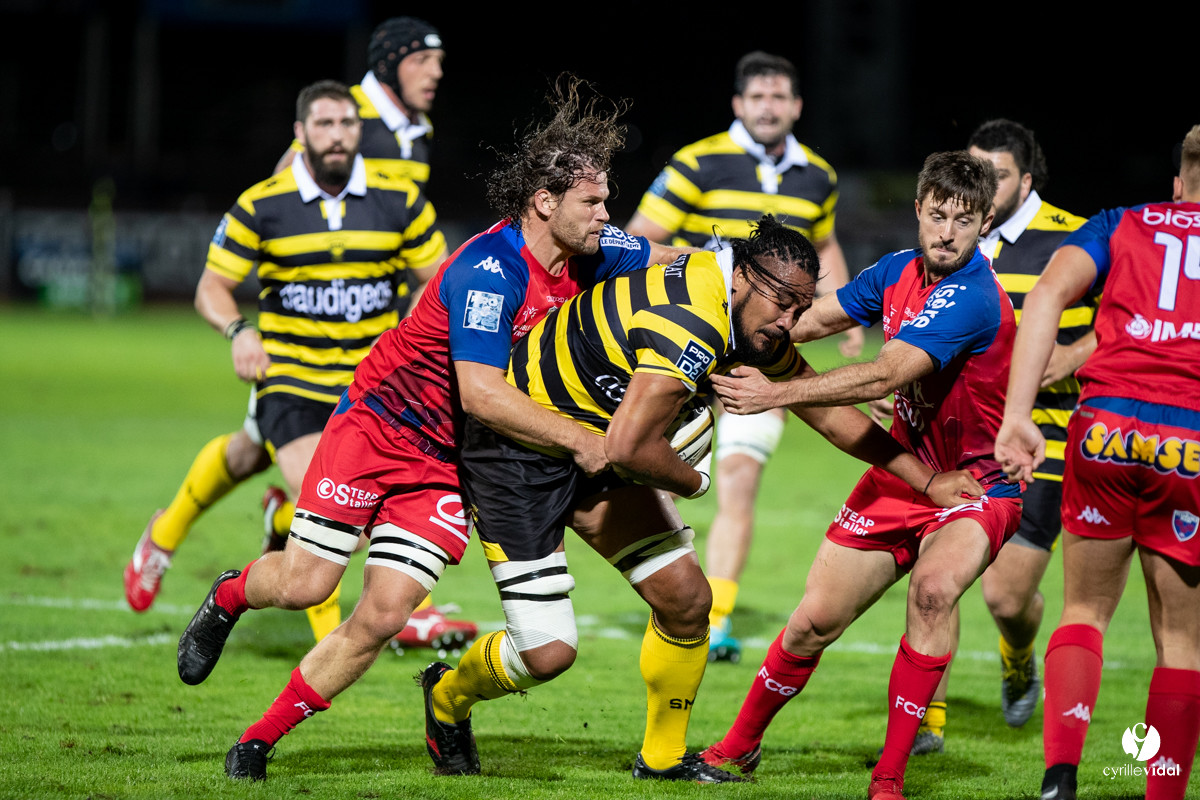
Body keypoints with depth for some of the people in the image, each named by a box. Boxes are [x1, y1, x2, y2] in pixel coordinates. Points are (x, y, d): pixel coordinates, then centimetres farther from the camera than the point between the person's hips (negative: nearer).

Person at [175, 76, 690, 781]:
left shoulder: (588, 255, -4)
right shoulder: (489, 270, -27)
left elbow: (666, 259, 16)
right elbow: (479, 390, -34)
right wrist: (575, 438, -32)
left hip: (450, 468, 6)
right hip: (378, 425, -6)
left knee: (383, 616, -7)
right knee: (303, 584, -5)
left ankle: (261, 740, 5)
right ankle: (230, 596, 32)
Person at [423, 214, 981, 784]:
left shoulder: (758, 323, -2)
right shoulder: (690, 324, -33)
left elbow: (827, 410, 11)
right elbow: (629, 448, -38)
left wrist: (927, 480, 10)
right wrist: (691, 480, -16)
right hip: (517, 453, -9)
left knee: (685, 597, 0)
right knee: (548, 651, -11)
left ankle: (663, 757, 20)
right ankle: (447, 696, 21)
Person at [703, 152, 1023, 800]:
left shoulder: (973, 300, -26)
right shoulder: (898, 272, -2)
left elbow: (883, 376, -34)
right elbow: (817, 317, 12)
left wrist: (776, 394, -36)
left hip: (976, 487, -6)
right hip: (903, 474, 7)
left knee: (934, 587, -35)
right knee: (815, 620, 4)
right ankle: (740, 745, 29)